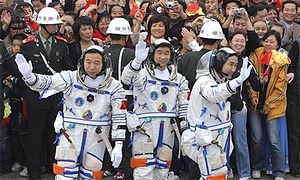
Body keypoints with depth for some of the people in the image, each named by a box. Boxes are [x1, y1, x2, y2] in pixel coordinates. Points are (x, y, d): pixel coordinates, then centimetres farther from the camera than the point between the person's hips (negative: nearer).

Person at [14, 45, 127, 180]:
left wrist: (118, 146, -10)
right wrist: (29, 75, -40)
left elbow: (119, 118, -5)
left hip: (96, 139, 1)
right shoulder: (70, 78, -6)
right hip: (70, 134, 0)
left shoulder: (114, 87, -5)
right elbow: (46, 82, -18)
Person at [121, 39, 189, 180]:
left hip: (167, 129, 5)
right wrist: (137, 61, -47)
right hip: (144, 127, -5)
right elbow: (126, 78, -29)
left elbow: (184, 106, 13)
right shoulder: (143, 74, -7)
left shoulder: (178, 79, 10)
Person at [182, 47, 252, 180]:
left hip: (217, 139, 10)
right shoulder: (204, 82, -18)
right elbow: (214, 94, -41)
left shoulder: (221, 82, 14)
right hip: (204, 139, -10)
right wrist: (239, 80, -56)